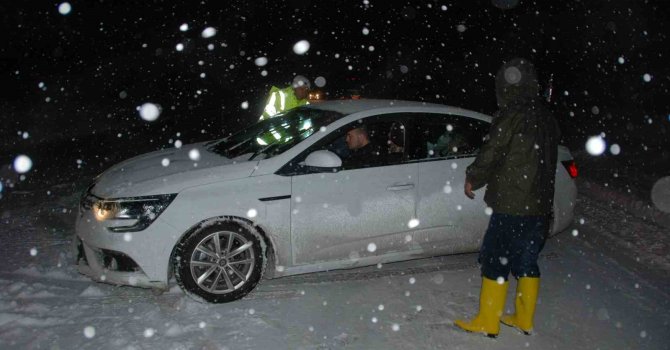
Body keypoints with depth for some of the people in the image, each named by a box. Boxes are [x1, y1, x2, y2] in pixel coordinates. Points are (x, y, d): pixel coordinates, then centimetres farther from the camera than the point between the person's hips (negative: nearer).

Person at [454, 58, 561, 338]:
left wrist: (472, 178, 5)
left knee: (494, 260, 2)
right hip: (540, 206, 8)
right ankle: (524, 320, 25)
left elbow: (491, 153, -11)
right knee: (526, 261, 16)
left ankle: (487, 322, 10)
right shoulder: (546, 118, 11)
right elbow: (548, 160, 15)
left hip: (511, 206, -8)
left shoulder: (511, 116, -14)